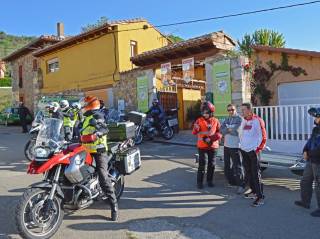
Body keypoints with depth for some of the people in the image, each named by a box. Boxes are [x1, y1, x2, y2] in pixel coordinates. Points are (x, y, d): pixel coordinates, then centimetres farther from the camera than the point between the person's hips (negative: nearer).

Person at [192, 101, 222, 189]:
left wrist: (211, 138, -12)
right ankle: (199, 182, 9)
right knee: (202, 164, -1)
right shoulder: (199, 120, -3)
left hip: (213, 146, 2)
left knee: (212, 164, 11)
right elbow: (195, 132, -10)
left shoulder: (215, 121, 2)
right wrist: (196, 129, -32)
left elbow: (219, 133, 4)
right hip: (202, 146, -2)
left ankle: (210, 180, 25)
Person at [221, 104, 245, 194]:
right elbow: (222, 130, 0)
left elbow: (236, 131, -18)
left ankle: (241, 185, 2)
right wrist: (230, 130, -15)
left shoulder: (239, 119, -7)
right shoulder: (227, 119, 12)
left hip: (235, 146, -7)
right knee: (227, 165, 15)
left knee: (237, 166, -6)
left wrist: (227, 130, -5)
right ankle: (231, 182, 30)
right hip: (226, 145, 7)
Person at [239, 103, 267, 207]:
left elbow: (263, 137, -10)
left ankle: (260, 197, 0)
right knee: (248, 172, 15)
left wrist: (258, 149, -12)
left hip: (253, 151, -7)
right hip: (244, 151, 7)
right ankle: (253, 191, 30)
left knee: (256, 174, -7)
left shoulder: (257, 120, -11)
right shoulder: (243, 121, 11)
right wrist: (241, 146, 14)